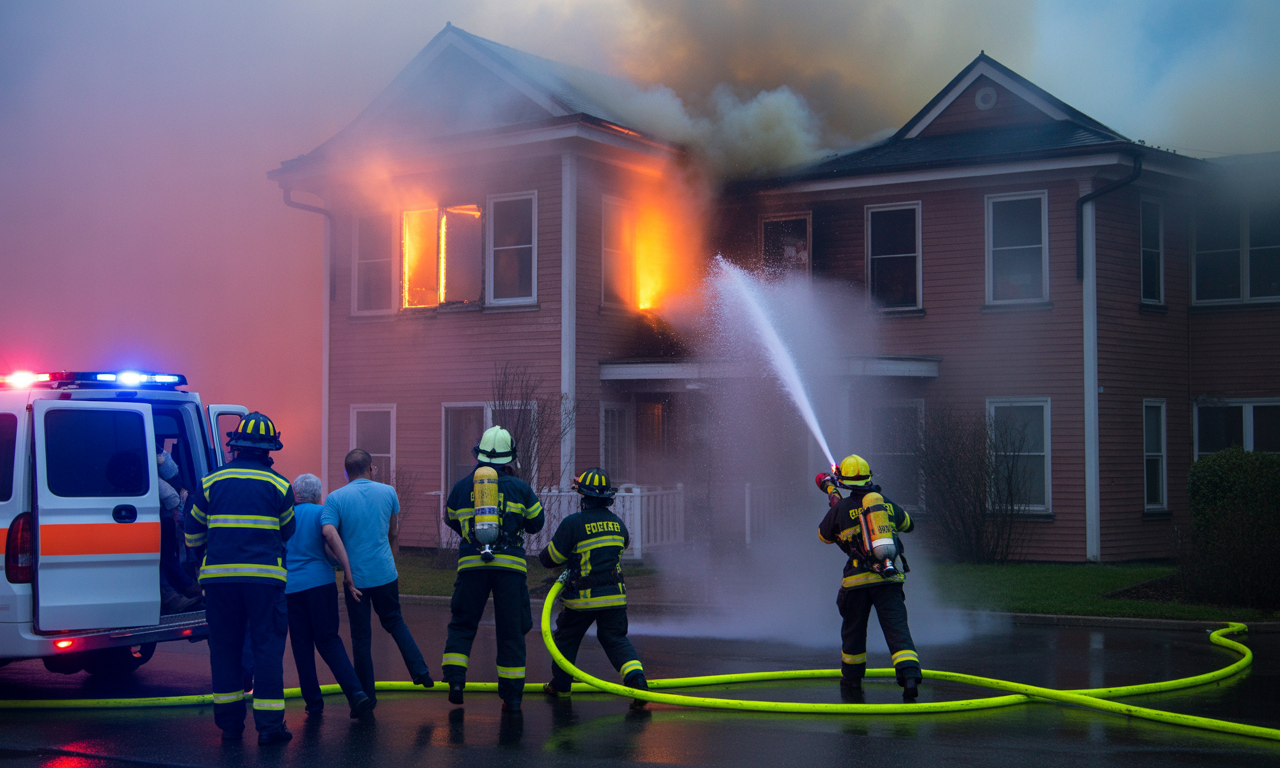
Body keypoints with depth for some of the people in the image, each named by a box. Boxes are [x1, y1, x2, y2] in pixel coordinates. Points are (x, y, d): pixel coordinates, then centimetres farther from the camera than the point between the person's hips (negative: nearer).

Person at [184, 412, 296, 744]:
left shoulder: (211, 483, 4)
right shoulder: (278, 485, 0)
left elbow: (193, 535, 13)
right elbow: (288, 532, 13)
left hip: (219, 576, 2)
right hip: (264, 576, -2)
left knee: (225, 646, 11)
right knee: (267, 645, 2)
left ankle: (230, 722, 14)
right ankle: (269, 724, -2)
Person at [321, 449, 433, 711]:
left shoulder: (335, 498, -7)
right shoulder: (388, 492, 1)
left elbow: (329, 532, -22)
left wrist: (347, 571, -19)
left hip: (356, 577, -2)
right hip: (385, 573, 2)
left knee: (361, 635, 7)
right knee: (394, 621, 23)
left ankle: (367, 696, 12)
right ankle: (420, 671, 11)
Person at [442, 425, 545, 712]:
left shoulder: (461, 486, 9)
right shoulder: (519, 487, 5)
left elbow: (451, 520, 23)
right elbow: (536, 522, 15)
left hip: (471, 564, 1)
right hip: (510, 564, -1)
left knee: (462, 624, 13)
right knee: (511, 630, 6)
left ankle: (455, 679, -4)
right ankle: (512, 695, 8)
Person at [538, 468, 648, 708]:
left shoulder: (573, 523, -13)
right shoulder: (617, 522, 4)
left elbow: (549, 559, -7)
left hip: (583, 598, -3)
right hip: (614, 597, 3)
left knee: (567, 638, 18)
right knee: (616, 640, 9)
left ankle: (560, 685, 29)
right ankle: (635, 676, -15)